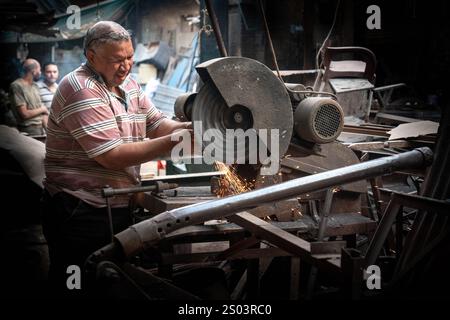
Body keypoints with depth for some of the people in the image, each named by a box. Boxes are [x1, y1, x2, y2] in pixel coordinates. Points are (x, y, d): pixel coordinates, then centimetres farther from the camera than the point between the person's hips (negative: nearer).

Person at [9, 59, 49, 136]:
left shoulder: (34, 85, 12)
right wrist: (42, 109, -4)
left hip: (41, 128, 7)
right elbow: (24, 114, -17)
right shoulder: (17, 86, -13)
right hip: (29, 131, -7)